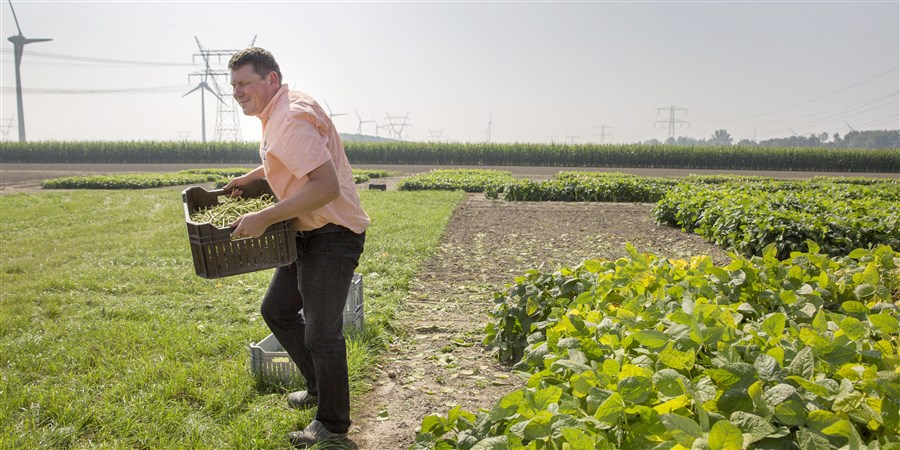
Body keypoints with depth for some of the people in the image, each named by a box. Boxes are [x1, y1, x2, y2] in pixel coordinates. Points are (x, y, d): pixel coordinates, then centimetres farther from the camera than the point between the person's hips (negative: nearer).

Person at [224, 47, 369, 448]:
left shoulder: (291, 119, -22)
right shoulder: (276, 113, 11)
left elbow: (327, 186, -32)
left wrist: (264, 218, -31)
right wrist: (251, 177, 19)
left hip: (332, 237, -11)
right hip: (307, 234, 11)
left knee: (321, 333, -1)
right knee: (276, 310, 20)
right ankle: (319, 388, 37)